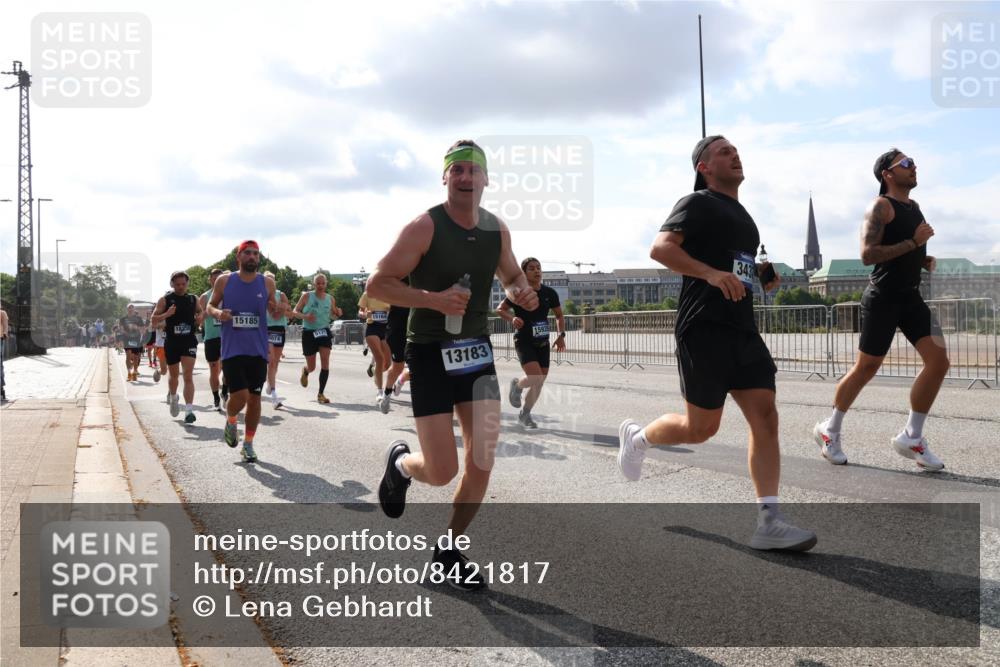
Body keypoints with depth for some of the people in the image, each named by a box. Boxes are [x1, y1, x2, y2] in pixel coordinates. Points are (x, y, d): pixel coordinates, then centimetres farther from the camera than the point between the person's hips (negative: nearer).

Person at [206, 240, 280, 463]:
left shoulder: (267, 283, 2)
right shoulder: (224, 281, 0)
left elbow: (273, 310, 12)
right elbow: (210, 305, 9)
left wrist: (275, 310, -12)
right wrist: (217, 313, -14)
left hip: (258, 350, 2)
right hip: (232, 350, -2)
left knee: (254, 397, 7)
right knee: (240, 395, -13)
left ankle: (248, 444, 22)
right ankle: (231, 422, 22)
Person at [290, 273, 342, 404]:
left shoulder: (330, 299, 4)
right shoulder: (307, 296, -5)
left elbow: (333, 314, 17)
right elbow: (295, 312, -1)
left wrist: (338, 313, -6)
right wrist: (305, 316, -21)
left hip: (324, 331, 2)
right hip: (309, 332, -2)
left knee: (325, 362, -14)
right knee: (311, 367, 6)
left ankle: (321, 394, -7)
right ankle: (305, 371, 46)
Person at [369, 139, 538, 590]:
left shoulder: (497, 229, 4)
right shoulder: (425, 227, -13)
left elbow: (511, 276, 21)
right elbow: (377, 284, -13)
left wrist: (521, 294, -2)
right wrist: (433, 299, -25)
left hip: (477, 351, 5)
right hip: (430, 354, -5)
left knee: (482, 463, -1)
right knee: (441, 472, -6)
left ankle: (448, 550, 20)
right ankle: (400, 462, 31)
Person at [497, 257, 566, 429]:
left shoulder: (549, 293, 2)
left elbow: (559, 315, 14)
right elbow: (500, 309, -1)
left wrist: (561, 335, 0)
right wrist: (512, 318, -21)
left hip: (542, 343, 5)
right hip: (524, 342, -5)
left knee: (539, 382, 6)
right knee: (535, 379, -21)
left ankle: (524, 414, 27)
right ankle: (517, 384, 14)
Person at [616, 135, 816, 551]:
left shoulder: (741, 214, 23)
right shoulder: (698, 204, -3)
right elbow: (660, 248, -19)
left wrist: (762, 276, 18)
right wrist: (711, 273, -29)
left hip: (742, 328, 8)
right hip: (704, 327, -8)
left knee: (765, 417, -4)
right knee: (701, 427, -2)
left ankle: (768, 523, -5)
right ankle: (636, 436, 28)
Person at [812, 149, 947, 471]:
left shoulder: (913, 207, 16)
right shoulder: (881, 206, -10)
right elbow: (868, 254, -21)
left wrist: (924, 260, 9)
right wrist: (913, 242, -20)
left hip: (911, 297, 8)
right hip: (883, 298, -8)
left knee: (939, 360, -5)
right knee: (866, 369, 0)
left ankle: (911, 437, 6)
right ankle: (829, 431, 18)